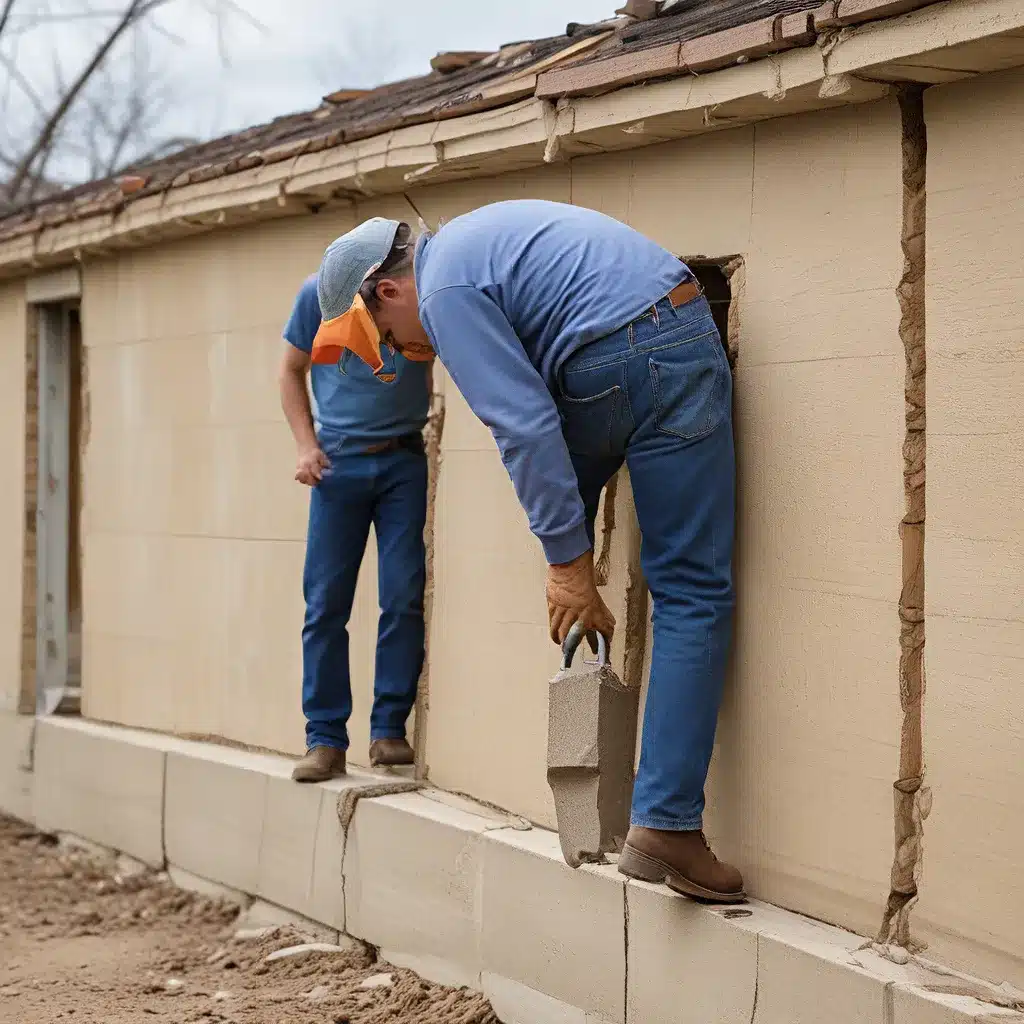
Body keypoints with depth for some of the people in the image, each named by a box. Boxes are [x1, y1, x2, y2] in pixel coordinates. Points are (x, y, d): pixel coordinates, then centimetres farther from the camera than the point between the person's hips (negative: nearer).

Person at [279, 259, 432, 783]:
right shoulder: (319, 294, -9)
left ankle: (389, 730, 3)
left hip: (403, 461, -1)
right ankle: (325, 739, 2)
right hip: (338, 464, 1)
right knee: (325, 602, -2)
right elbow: (292, 371, 6)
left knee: (404, 597, -6)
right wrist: (306, 445, -2)